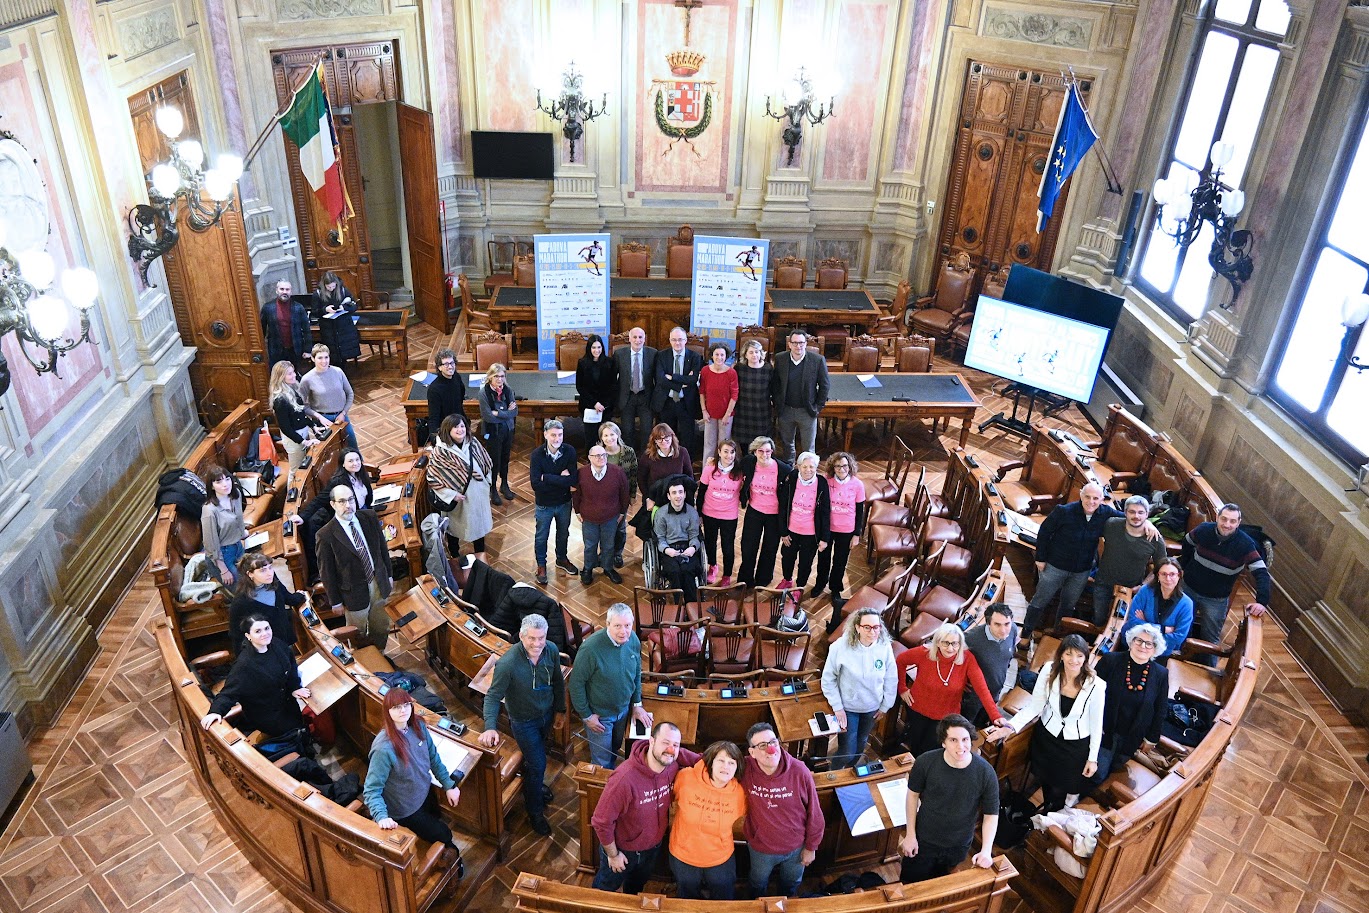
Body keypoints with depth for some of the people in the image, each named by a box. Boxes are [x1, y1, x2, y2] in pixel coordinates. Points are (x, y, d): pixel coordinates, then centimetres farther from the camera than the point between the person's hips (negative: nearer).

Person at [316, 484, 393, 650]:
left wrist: (388, 574, 10)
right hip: (354, 591, -4)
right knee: (359, 637, 15)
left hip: (379, 583, 4)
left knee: (381, 629, 23)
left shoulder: (370, 518, -7)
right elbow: (326, 572, -12)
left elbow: (383, 547, 6)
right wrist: (336, 602, -7)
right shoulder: (326, 535, -20)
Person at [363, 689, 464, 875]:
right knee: (443, 835, 8)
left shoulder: (418, 726, -16)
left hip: (425, 793, 6)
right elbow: (371, 790, -30)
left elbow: (434, 758, -1)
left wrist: (449, 785, -2)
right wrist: (381, 817, -43)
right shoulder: (383, 748, -35)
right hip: (405, 810, -6)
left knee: (438, 822, 28)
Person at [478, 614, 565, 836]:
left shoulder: (551, 651, -20)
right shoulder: (508, 664, -35)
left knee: (537, 754, 30)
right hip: (523, 721, -5)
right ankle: (535, 811, 31)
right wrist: (490, 727, -37)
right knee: (538, 763, 5)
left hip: (546, 714, 5)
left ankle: (535, 784, 60)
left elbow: (558, 681, -2)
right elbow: (493, 696, -26)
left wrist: (560, 709, 7)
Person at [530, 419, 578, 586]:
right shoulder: (537, 454, -23)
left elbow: (572, 480, -25)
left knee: (563, 533, 25)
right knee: (541, 536, 18)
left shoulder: (569, 451, -19)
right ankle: (541, 565, 41)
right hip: (544, 504, -2)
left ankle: (562, 559, 50)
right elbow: (535, 484, -29)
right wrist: (560, 479, -27)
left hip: (564, 502, 2)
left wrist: (546, 478, -26)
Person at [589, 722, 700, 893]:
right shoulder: (624, 778, -41)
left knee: (638, 885, 35)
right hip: (623, 848, -4)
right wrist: (613, 854, -16)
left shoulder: (673, 766, -24)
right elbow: (601, 821, -30)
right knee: (607, 886, 28)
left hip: (653, 845, 5)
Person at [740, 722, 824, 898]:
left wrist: (811, 847, -5)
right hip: (760, 848, 0)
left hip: (796, 847, 0)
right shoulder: (745, 769, -29)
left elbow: (814, 813, -14)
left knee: (791, 884, 31)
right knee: (758, 885, 30)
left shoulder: (799, 772, -27)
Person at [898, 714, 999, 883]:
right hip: (923, 840, -1)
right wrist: (910, 835, -4)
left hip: (958, 847, 1)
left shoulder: (986, 773, -23)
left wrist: (986, 851, -22)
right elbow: (913, 794, -5)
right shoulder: (925, 762, -23)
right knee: (910, 885, 17)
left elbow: (991, 815, -10)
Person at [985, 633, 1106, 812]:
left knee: (1062, 786, 15)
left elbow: (1096, 723, -13)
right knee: (1045, 779, 24)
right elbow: (1034, 706, -15)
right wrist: (1010, 727, -28)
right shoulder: (1049, 671, -23)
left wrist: (1093, 758, -4)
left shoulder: (1096, 685, -27)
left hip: (1076, 745, -2)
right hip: (1046, 736, 2)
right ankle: (1047, 806, 57)